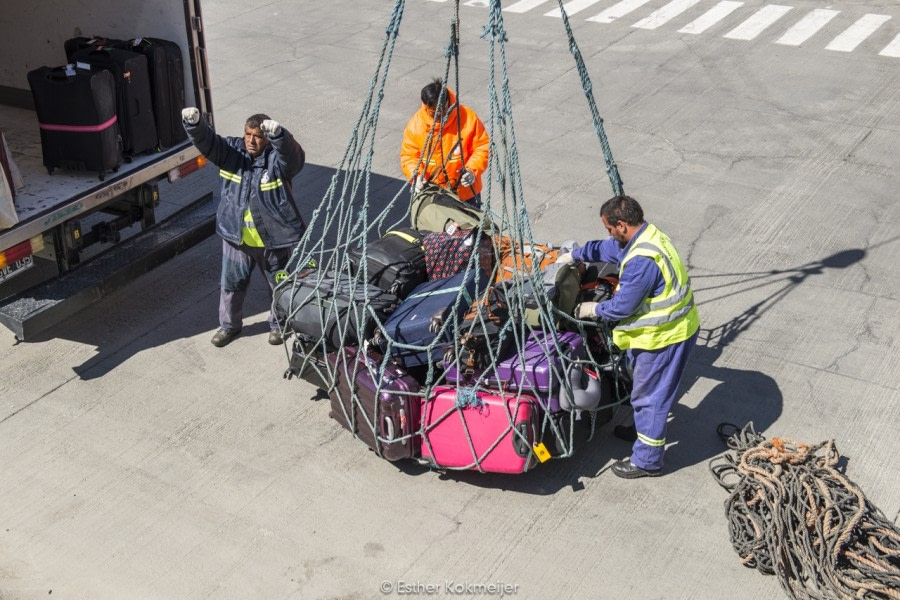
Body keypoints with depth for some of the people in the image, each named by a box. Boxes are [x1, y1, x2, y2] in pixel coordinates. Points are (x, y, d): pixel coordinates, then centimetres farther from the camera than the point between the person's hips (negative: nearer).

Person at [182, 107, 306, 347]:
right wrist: (193, 123, -42)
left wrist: (278, 134, -60)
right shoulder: (232, 150, -6)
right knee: (231, 283, 18)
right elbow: (206, 141, -19)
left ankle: (278, 324, 42)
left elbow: (294, 155, -40)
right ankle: (229, 324, 41)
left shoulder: (278, 159, -17)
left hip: (274, 240, -3)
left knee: (279, 285, 17)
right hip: (236, 237, 3)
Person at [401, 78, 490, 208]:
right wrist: (415, 175, -25)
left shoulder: (468, 118, -15)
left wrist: (473, 170, -25)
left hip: (466, 192, 0)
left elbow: (483, 147, -9)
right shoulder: (415, 124, -11)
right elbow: (408, 156, -6)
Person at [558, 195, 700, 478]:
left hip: (664, 335, -10)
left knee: (649, 395, 3)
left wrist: (594, 309, -5)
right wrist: (573, 255, 28)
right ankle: (643, 428, 49)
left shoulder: (642, 261, -31)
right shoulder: (647, 234, 2)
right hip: (673, 326, 10)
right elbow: (606, 248, 20)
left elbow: (622, 307, -23)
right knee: (646, 388, 28)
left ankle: (647, 460, 17)